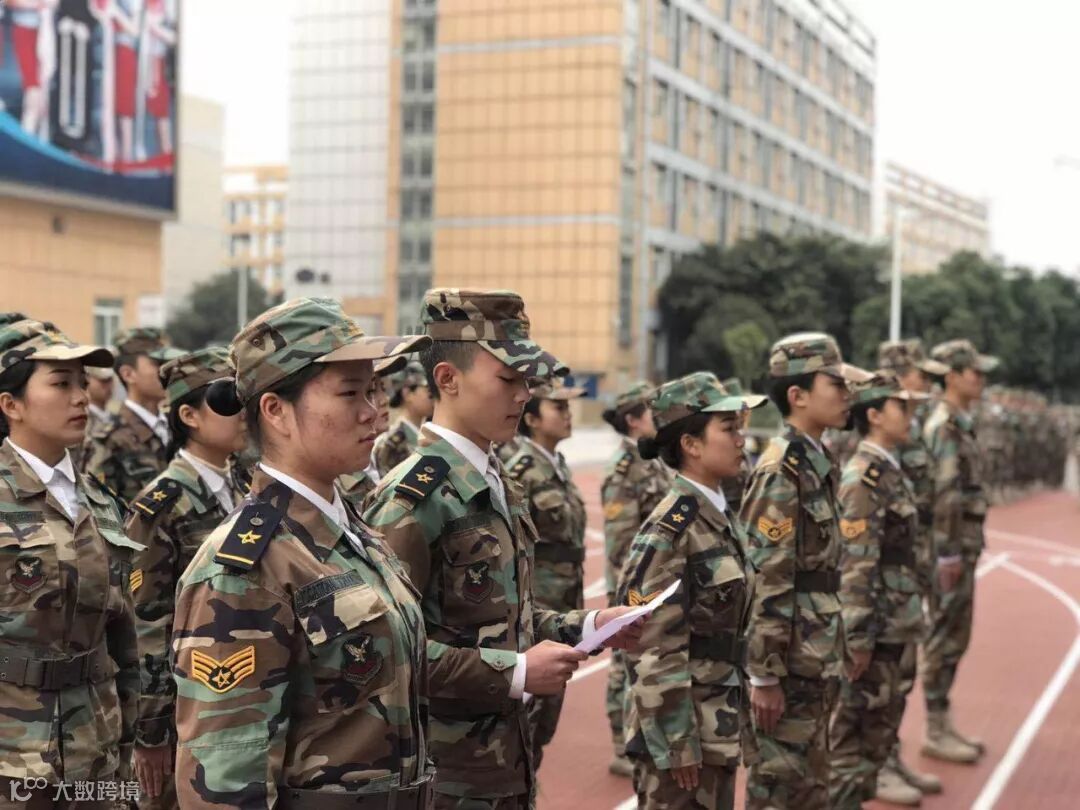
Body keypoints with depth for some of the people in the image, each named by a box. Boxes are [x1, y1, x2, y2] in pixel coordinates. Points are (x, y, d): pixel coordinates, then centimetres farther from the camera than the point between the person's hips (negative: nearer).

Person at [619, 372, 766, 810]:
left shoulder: (723, 517, 10)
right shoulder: (669, 530, -17)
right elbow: (655, 649, -19)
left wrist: (740, 721, 16)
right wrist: (677, 743, -19)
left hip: (719, 726, 9)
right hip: (680, 726, -9)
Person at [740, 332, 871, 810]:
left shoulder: (816, 463, 11)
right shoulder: (783, 471, -18)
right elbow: (766, 581, -22)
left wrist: (828, 662, 18)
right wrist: (764, 675, -22)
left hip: (816, 662, 9)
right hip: (791, 664, -9)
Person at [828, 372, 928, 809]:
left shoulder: (891, 471, 12)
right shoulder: (864, 478, -18)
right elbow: (855, 564, -22)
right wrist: (858, 637, -23)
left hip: (898, 625, 9)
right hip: (875, 629, -9)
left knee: (881, 722, 19)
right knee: (853, 727, 0)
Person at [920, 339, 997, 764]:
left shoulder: (959, 425, 15)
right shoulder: (944, 426, -16)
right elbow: (943, 494, -22)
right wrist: (947, 553, -23)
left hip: (963, 547, 10)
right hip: (951, 549, -10)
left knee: (953, 638, 14)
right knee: (945, 638, -2)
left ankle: (943, 724, 23)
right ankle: (935, 732, 6)